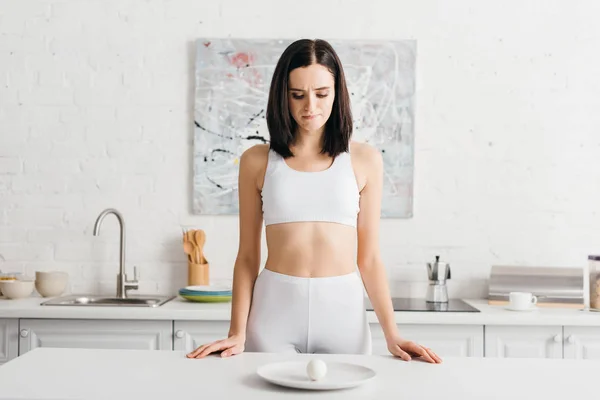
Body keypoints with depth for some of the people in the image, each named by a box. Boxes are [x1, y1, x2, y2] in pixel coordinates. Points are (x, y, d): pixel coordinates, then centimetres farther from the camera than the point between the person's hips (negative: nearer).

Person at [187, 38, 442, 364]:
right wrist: (237, 333, -5)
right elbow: (247, 255, 4)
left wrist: (392, 334, -5)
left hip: (342, 310, 1)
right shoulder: (257, 161, 2)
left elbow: (368, 258, 3)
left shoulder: (364, 160, 2)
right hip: (274, 310, 0)